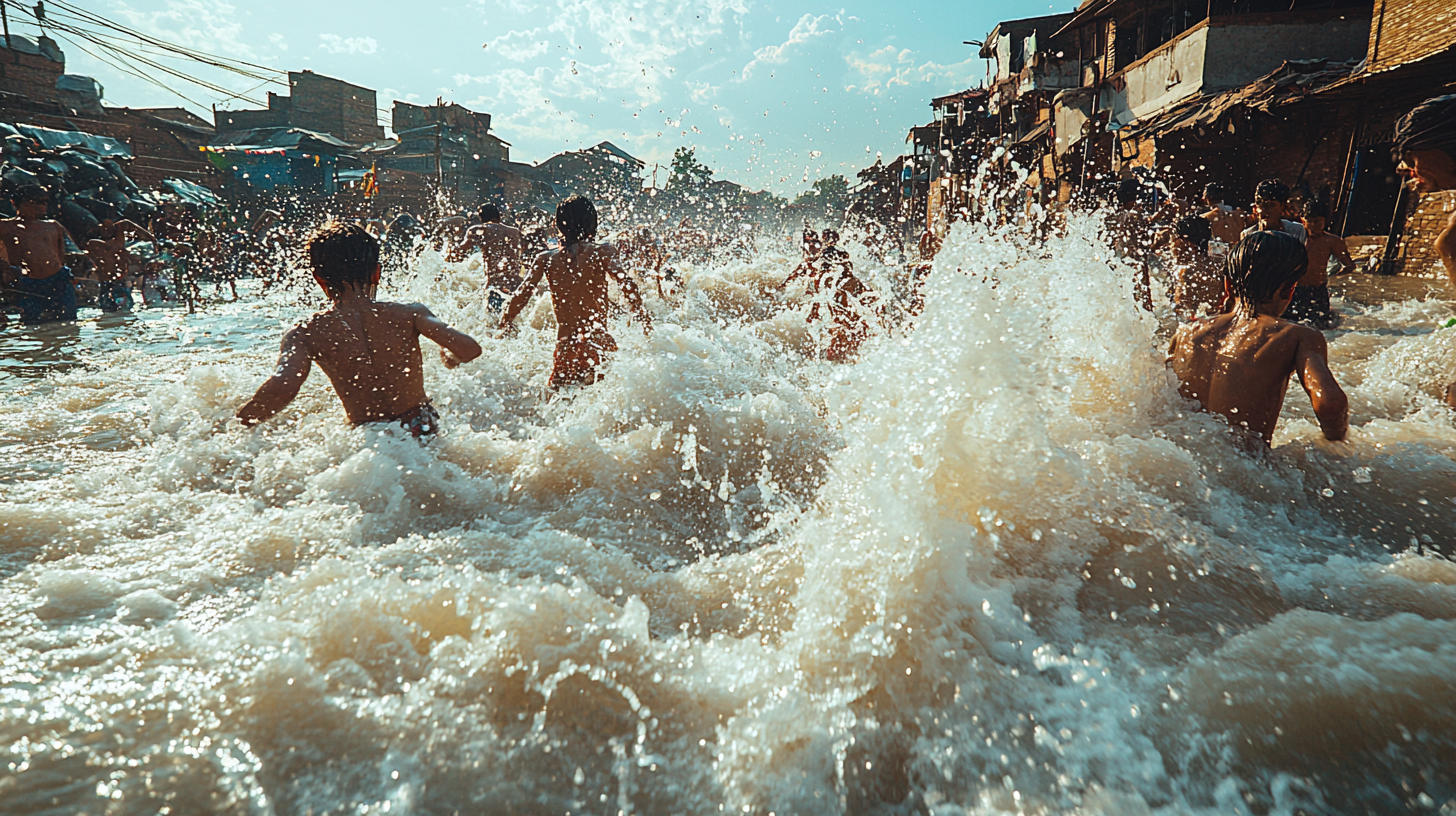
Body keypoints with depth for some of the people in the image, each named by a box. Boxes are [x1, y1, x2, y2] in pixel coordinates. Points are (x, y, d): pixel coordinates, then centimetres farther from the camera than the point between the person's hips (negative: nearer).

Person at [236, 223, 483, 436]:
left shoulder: (305, 335, -12)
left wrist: (245, 419, -7)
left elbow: (282, 388, -27)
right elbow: (469, 349, -24)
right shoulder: (409, 314, -14)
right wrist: (450, 357, 1)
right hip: (424, 430, 1)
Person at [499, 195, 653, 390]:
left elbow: (523, 293, 5)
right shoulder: (603, 252, -1)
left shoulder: (545, 259, 7)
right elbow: (626, 284, -14)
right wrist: (645, 319, -12)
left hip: (564, 347, 3)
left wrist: (506, 323, 17)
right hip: (598, 342, -3)